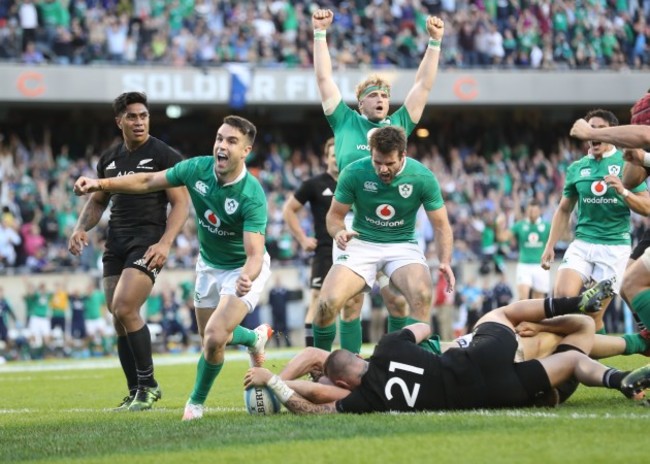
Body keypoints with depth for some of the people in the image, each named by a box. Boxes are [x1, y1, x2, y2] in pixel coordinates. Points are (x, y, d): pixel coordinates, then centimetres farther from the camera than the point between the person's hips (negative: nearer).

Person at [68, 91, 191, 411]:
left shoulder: (164, 155, -4)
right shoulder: (109, 159, 14)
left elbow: (181, 203, -7)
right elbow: (97, 200, 25)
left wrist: (165, 243, -19)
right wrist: (81, 228, 5)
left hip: (148, 243, -6)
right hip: (116, 243, 6)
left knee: (125, 309, -20)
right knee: (119, 319, 4)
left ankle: (148, 385, -8)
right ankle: (136, 393, 13)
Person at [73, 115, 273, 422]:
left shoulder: (252, 196, -32)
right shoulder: (197, 169, -18)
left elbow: (255, 253, -39)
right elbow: (148, 181, -4)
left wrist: (247, 278, -61)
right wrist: (100, 184, -14)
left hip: (243, 269, -6)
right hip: (209, 265, 6)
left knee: (214, 338, -21)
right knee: (211, 339, 16)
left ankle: (197, 402, 7)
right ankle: (255, 337, 51)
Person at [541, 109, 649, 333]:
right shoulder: (576, 168, 10)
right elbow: (564, 210, 19)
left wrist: (623, 192, -20)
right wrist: (550, 246, 13)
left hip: (614, 247, -3)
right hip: (582, 244, 3)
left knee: (594, 314, -4)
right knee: (563, 297, -18)